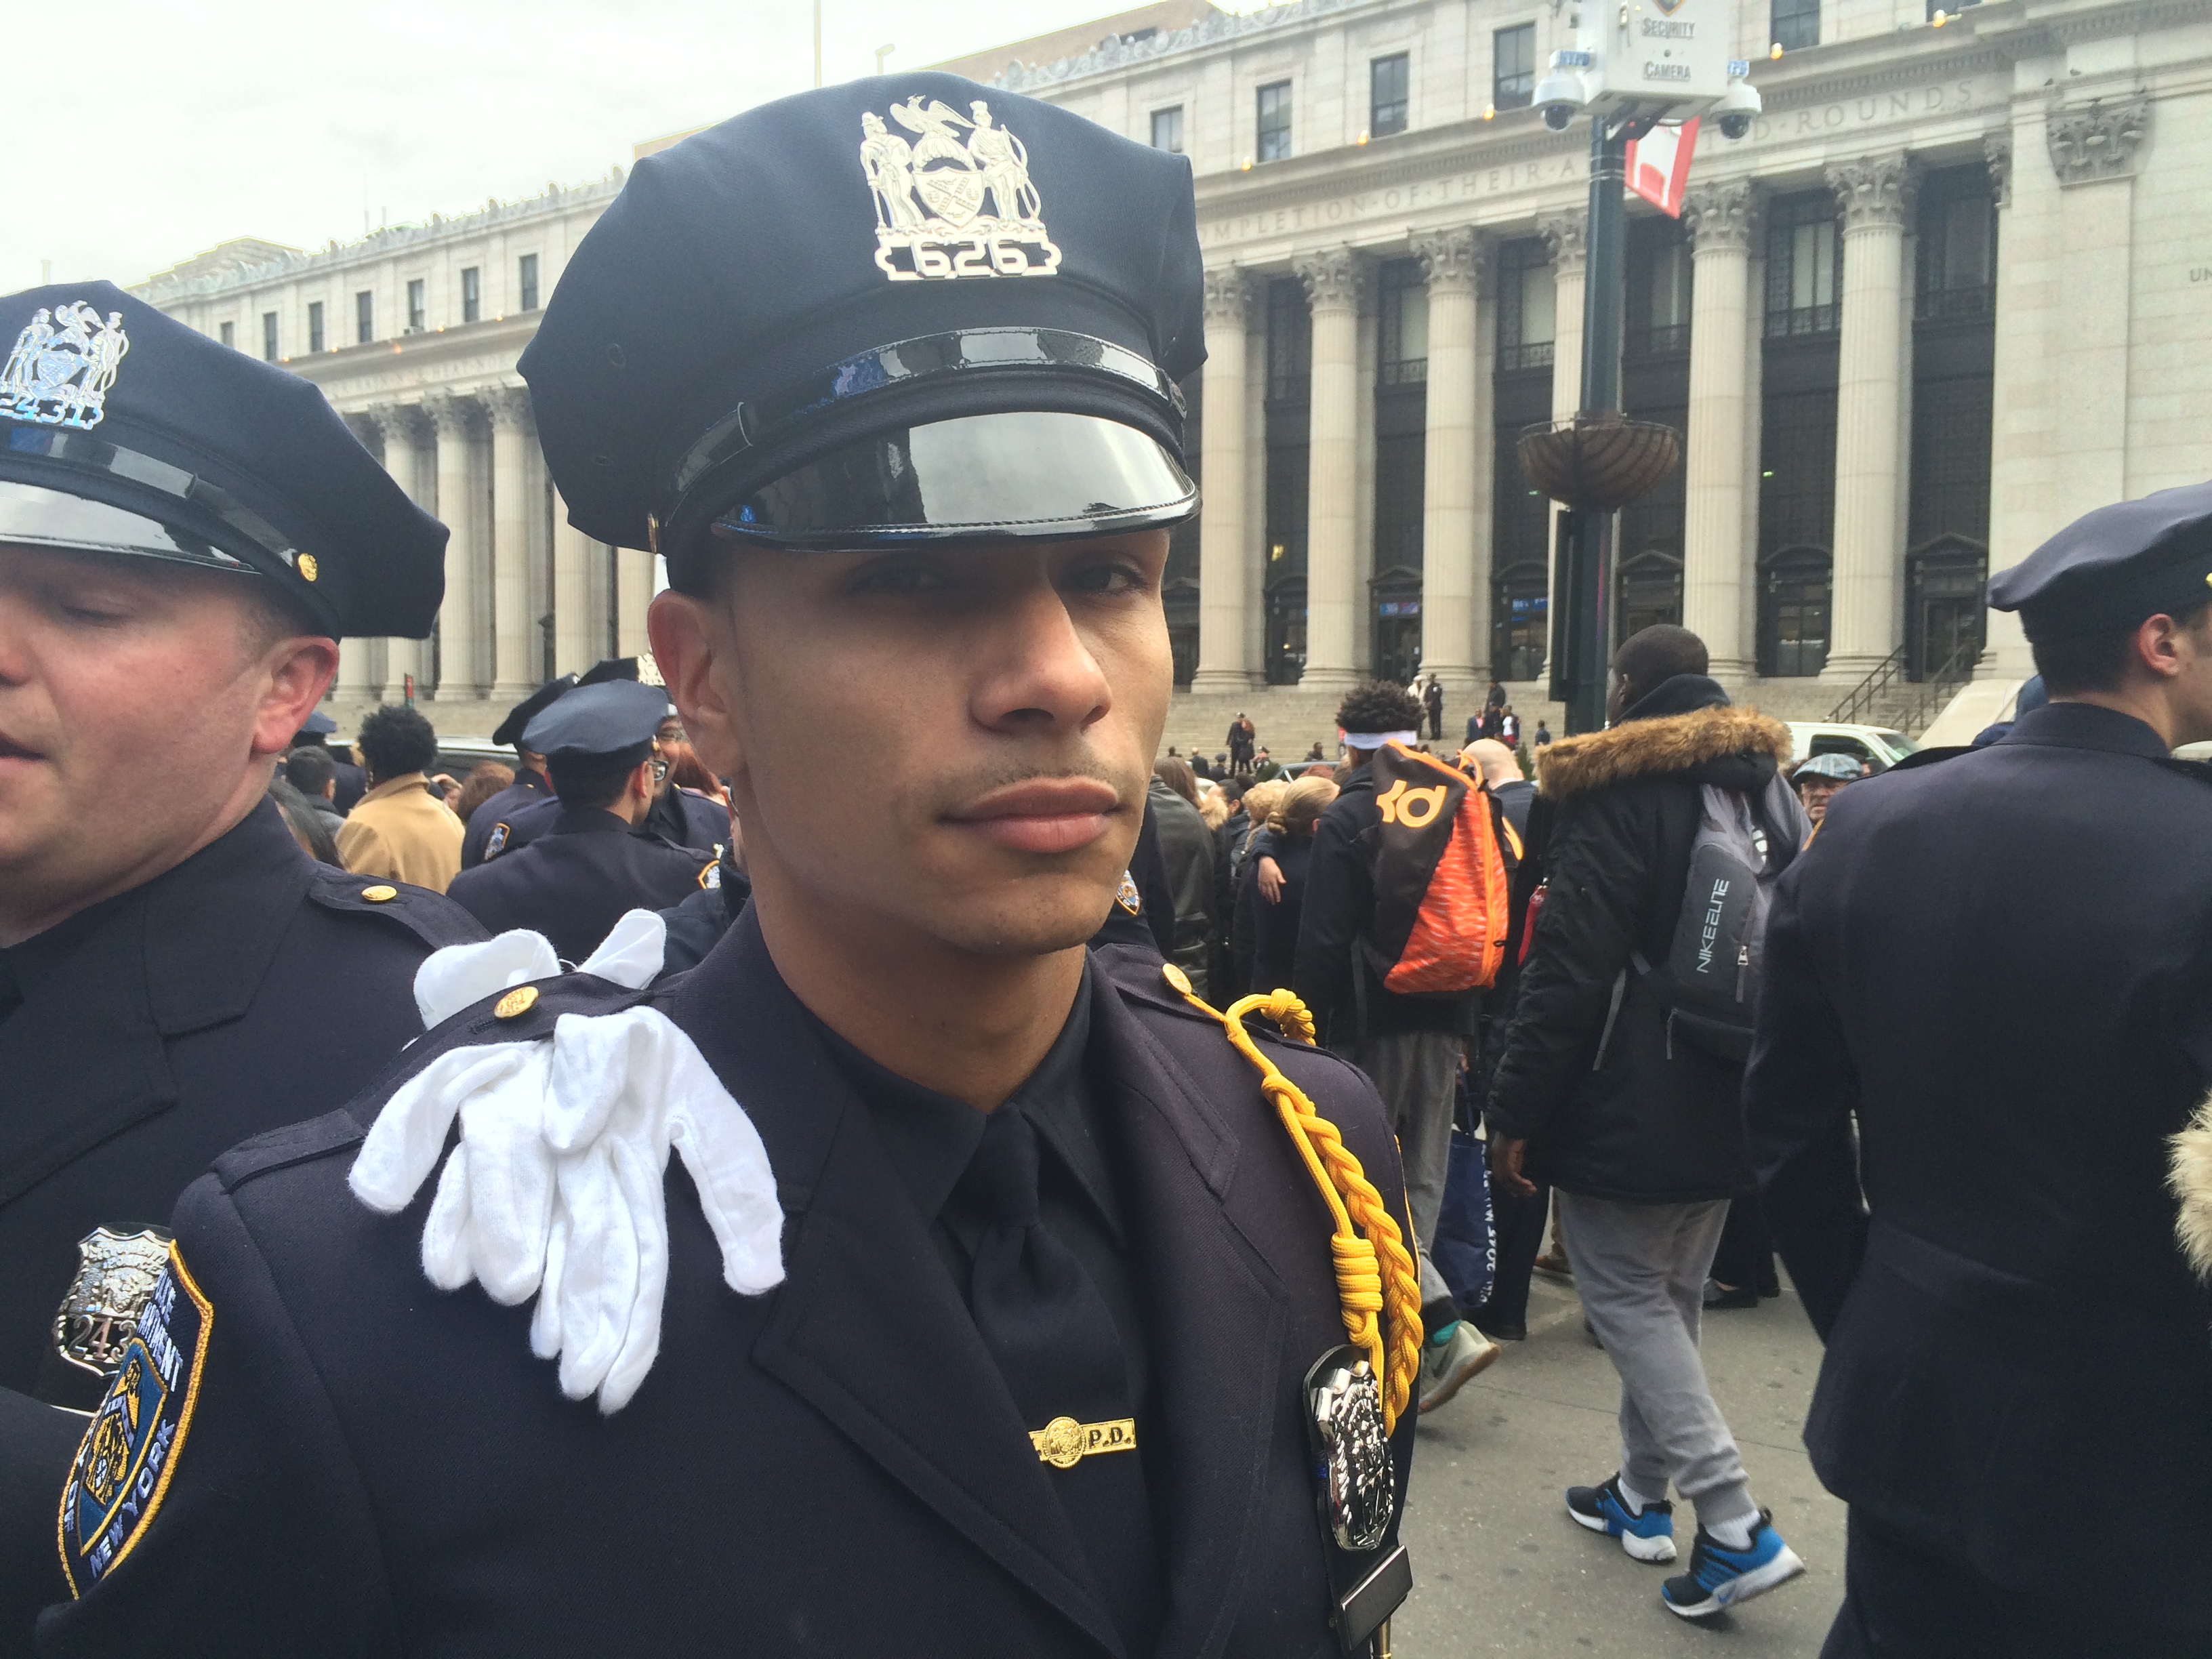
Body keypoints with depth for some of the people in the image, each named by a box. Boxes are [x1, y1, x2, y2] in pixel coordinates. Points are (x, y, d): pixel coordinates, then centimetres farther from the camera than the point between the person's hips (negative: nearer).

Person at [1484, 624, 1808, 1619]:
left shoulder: (1615, 795, -15)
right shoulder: (1763, 789, 11)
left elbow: (1567, 967, -20)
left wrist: (1515, 1110, -15)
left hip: (1625, 1109, -8)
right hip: (1728, 1101, 8)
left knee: (1627, 1298, -1)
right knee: (1670, 1298, 18)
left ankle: (1734, 1524, -8)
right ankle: (1642, 1492, 29)